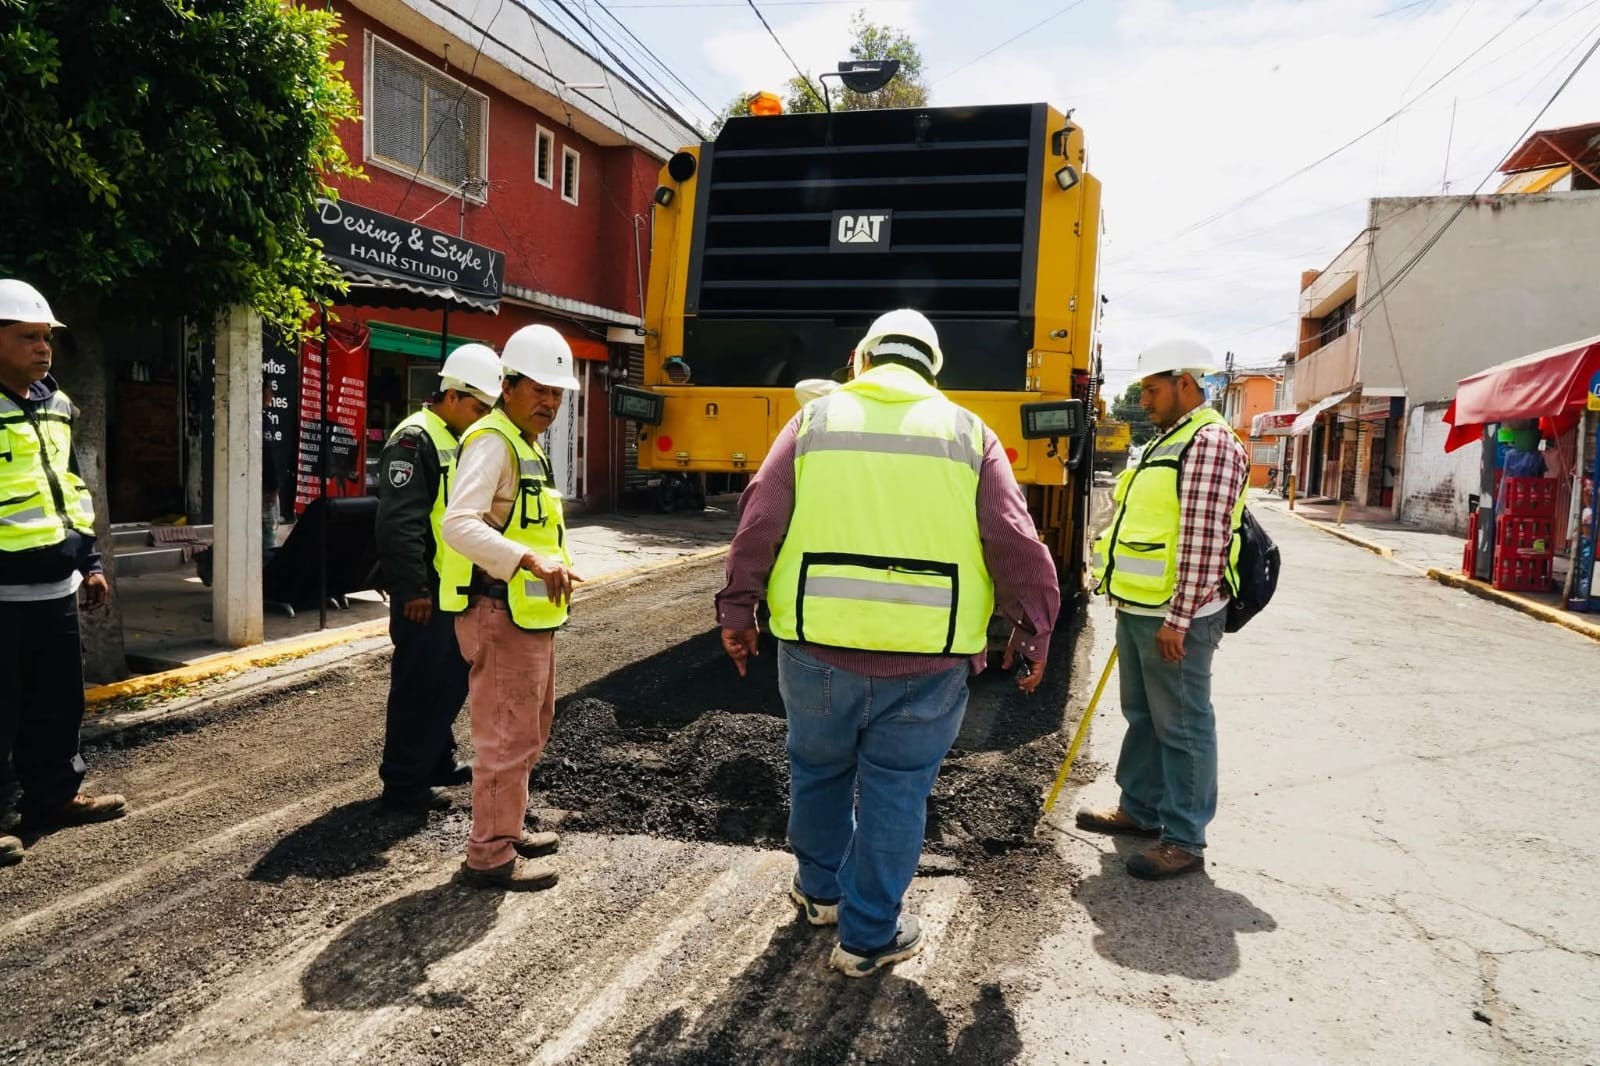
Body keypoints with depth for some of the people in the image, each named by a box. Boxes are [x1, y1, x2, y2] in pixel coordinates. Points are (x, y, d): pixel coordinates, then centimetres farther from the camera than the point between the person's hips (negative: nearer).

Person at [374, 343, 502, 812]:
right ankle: (403, 784, 10)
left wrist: (482, 577, 19)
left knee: (452, 681, 18)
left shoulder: (463, 441, 15)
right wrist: (414, 590, -22)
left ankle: (438, 763, 33)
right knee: (419, 687, -1)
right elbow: (399, 523, -22)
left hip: (458, 593, 9)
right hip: (427, 597, -9)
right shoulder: (415, 440, -15)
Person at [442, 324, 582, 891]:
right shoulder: (492, 442, -15)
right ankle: (489, 855, 9)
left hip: (531, 615, 11)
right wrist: (532, 561, -38)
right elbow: (459, 524, -29)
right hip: (503, 615, -11)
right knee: (506, 737, -3)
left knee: (528, 732, 20)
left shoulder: (527, 444, 17)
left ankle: (506, 830, 34)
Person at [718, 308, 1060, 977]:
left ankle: (820, 889, 43)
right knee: (896, 790, 12)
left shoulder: (817, 418, 7)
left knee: (818, 770, 22)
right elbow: (1015, 545, 1)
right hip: (927, 654, -1)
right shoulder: (968, 433, 6)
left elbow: (760, 520, 0)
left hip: (819, 643, 1)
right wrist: (1033, 634, 9)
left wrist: (737, 608, 6)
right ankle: (869, 936, 23)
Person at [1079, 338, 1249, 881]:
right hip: (1138, 609, 10)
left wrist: (1177, 618, -23)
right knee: (1142, 714, 19)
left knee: (1181, 726, 0)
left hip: (1175, 617, -10)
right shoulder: (1167, 440, 17)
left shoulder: (1210, 442, -15)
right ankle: (1139, 808, 33)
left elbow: (1203, 540, -22)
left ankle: (1184, 840, 10)